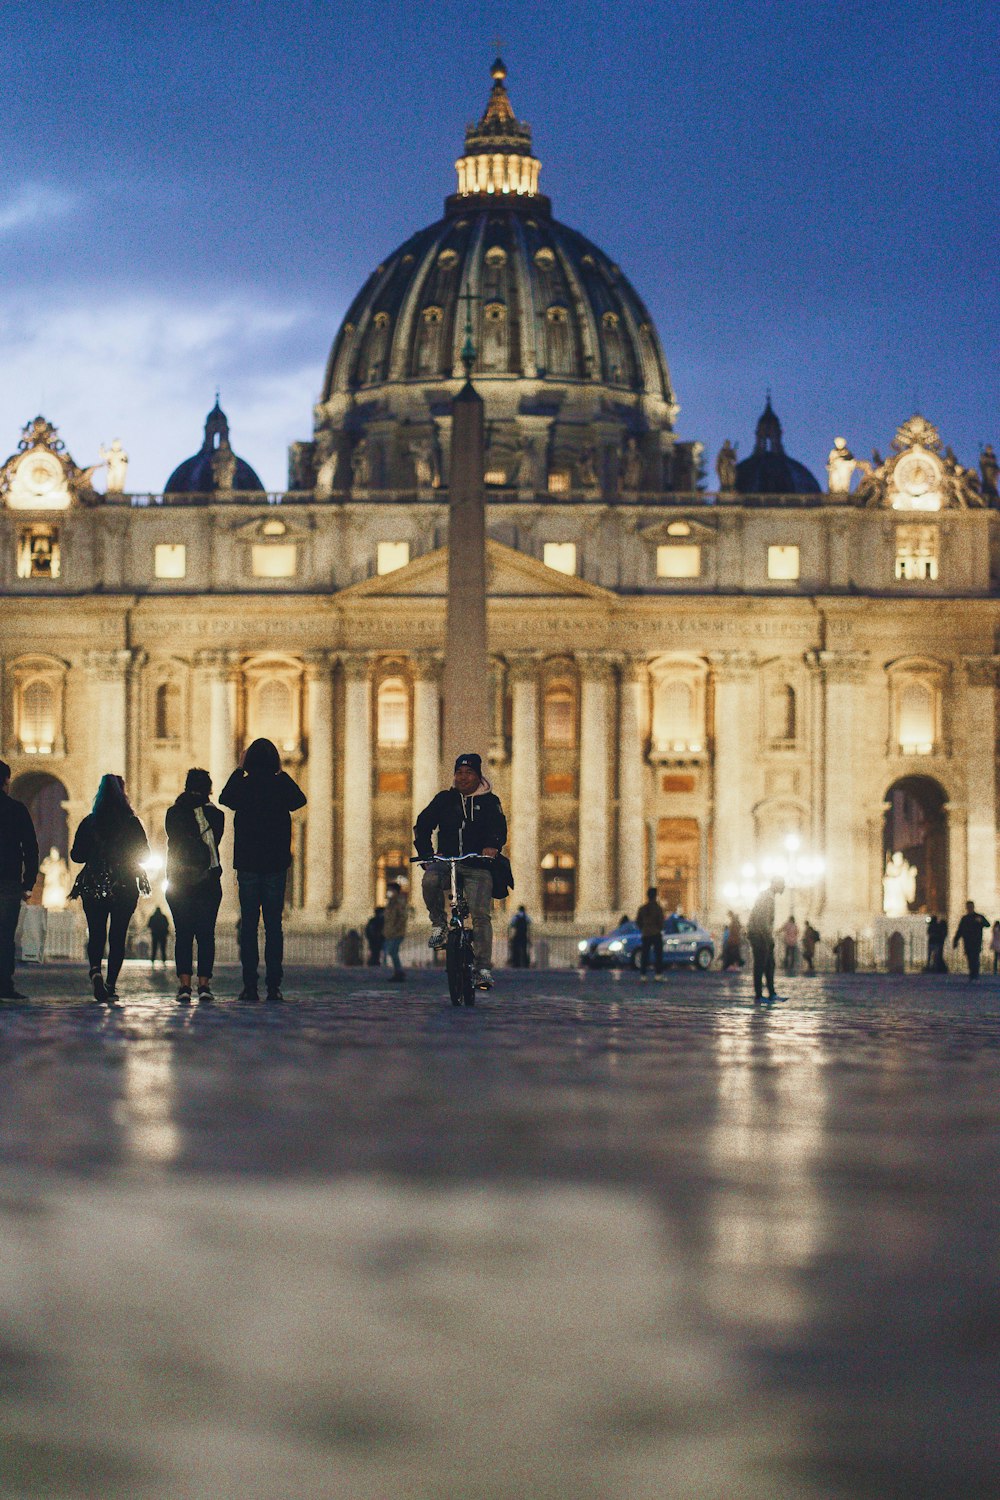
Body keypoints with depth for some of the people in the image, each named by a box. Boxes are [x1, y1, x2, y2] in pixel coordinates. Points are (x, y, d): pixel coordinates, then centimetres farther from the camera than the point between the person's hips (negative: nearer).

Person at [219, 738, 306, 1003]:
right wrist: (283, 774, 18)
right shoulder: (281, 786, -4)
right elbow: (299, 800, 18)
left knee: (248, 924, 2)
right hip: (276, 864, 0)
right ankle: (273, 985, -4)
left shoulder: (242, 786, -4)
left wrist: (238, 771, 22)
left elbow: (224, 798, 18)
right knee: (274, 924, 2)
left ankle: (250, 986, -3)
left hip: (247, 864, 0)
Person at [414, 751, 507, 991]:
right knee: (430, 880, -33)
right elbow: (423, 825, 8)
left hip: (478, 866, -1)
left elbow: (499, 827, -6)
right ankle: (439, 925, -12)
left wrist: (492, 846, -29)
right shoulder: (444, 799, 12)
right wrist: (426, 854, -8)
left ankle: (484, 968, -13)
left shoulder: (489, 801, 8)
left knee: (480, 914, -14)